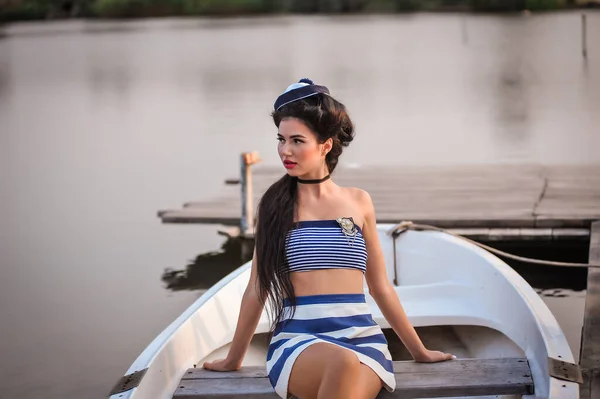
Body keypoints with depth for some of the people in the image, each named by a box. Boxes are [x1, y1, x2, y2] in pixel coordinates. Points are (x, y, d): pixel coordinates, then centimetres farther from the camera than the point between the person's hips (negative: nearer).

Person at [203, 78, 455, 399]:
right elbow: (256, 290, 15)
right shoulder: (275, 204, 9)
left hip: (362, 337, 1)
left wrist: (418, 350, 23)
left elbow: (380, 286, 19)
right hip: (297, 339, -1)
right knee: (343, 363, -38)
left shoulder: (358, 201, 12)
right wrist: (233, 359, 20)